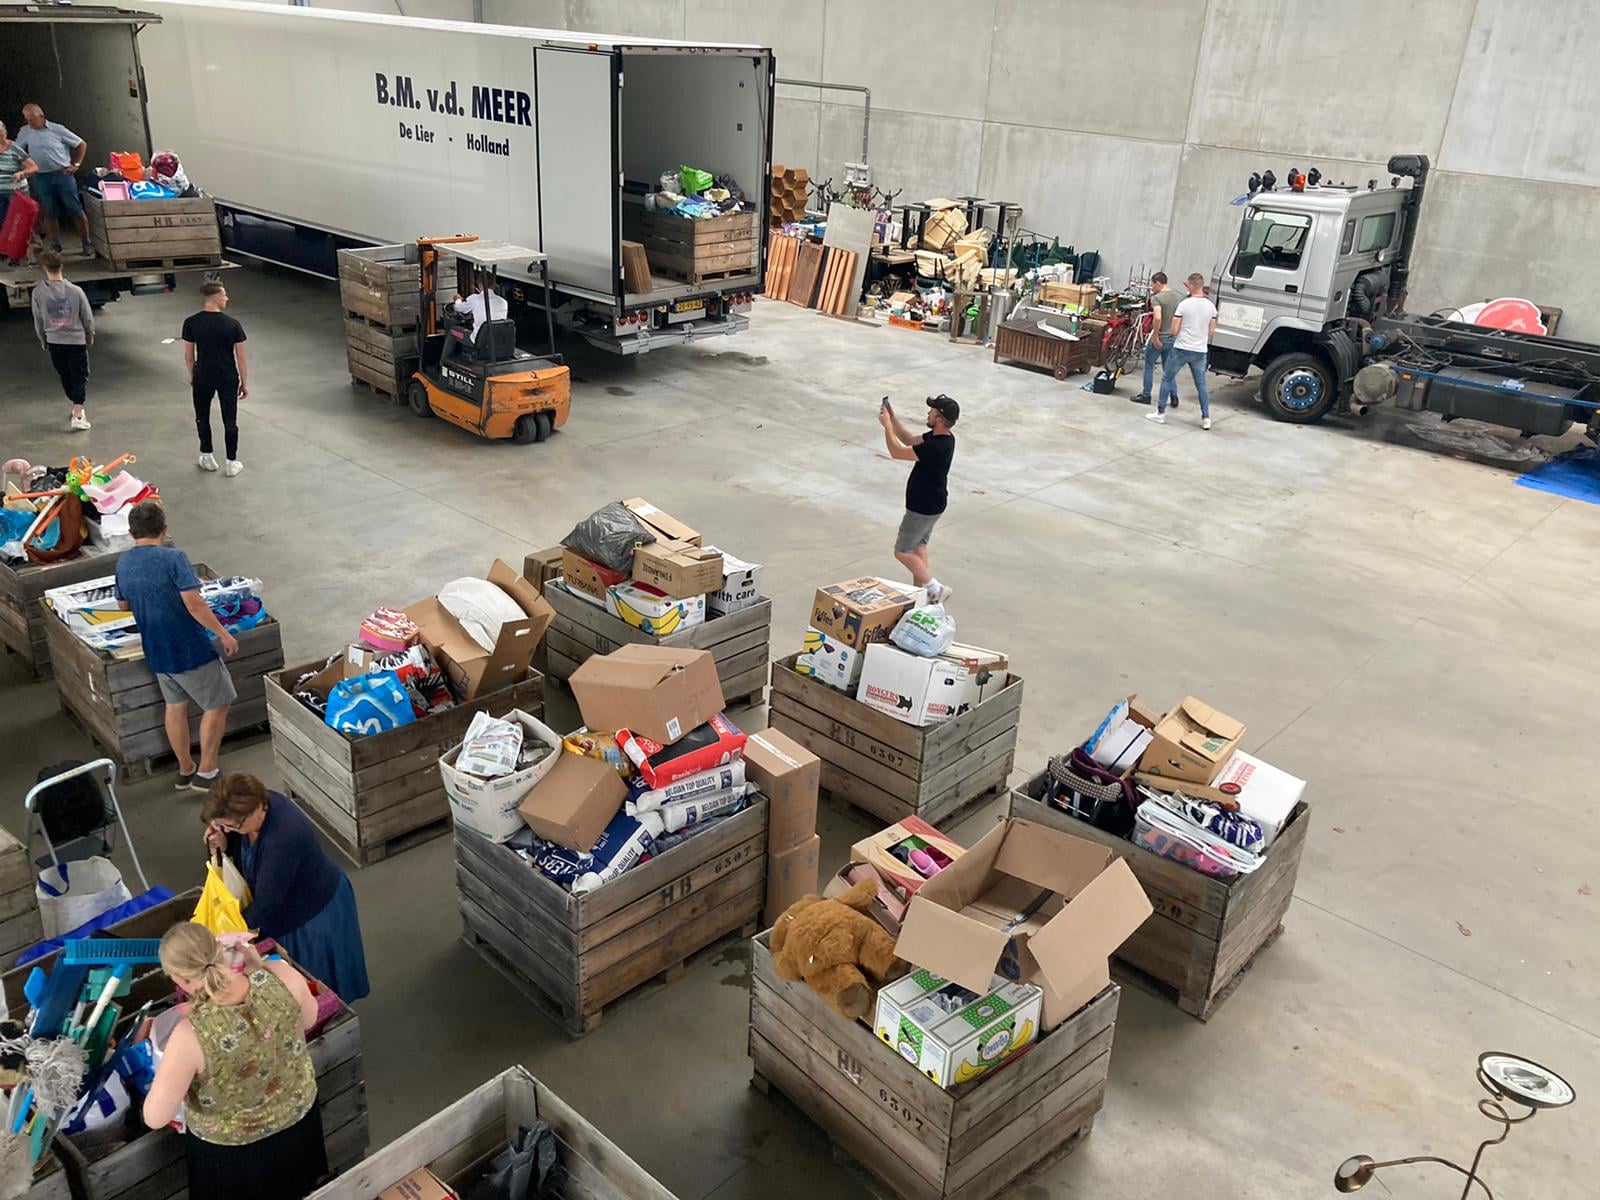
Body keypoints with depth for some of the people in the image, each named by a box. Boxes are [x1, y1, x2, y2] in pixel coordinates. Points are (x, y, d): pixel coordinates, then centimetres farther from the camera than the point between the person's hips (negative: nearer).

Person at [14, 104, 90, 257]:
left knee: (76, 210, -1)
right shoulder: (24, 132, 6)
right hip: (42, 177, 3)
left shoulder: (57, 129, -2)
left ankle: (87, 245, 6)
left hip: (63, 174, -3)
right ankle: (55, 246, 13)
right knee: (49, 214, 5)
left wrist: (76, 165, -1)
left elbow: (81, 144, 4)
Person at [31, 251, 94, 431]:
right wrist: (90, 337, 15)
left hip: (53, 341, 2)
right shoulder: (75, 291, -13)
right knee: (80, 377, 4)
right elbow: (88, 318, -3)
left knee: (65, 376, 19)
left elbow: (38, 320, 2)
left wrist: (43, 340, 18)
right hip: (76, 340, -2)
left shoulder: (38, 292, -9)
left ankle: (77, 408, 33)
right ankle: (78, 415, -7)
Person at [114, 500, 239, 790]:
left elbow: (124, 605, 18)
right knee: (217, 704, 8)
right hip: (190, 651, -7)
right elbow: (195, 605, -25)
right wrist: (223, 634, -16)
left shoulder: (123, 564, 3)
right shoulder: (173, 558, -20)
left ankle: (185, 771, 30)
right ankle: (206, 773, 10)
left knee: (175, 706, 20)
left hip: (157, 651, 7)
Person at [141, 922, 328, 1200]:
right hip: (297, 1113, 2)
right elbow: (308, 1019, -6)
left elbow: (155, 1118, -23)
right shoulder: (282, 976, -29)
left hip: (231, 1149, -2)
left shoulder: (191, 1035, -37)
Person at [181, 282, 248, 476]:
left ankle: (207, 458, 30)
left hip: (202, 378, 2)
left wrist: (192, 377, 15)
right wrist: (244, 383, 2)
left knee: (202, 418, 20)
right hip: (228, 379, -2)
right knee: (230, 421, 10)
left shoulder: (191, 323, -10)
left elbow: (188, 356, -2)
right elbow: (241, 358, -9)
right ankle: (231, 463, 14)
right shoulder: (233, 325, -14)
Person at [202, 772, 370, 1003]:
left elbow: (266, 903, -30)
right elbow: (243, 846, 4)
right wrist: (223, 843, -19)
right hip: (285, 902, 7)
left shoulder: (284, 838, -41)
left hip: (315, 911, -7)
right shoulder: (257, 804, -18)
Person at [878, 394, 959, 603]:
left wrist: (887, 425, -16)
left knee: (902, 551, 2)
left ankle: (935, 589, 5)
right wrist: (892, 419, 3)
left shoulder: (936, 447, -32)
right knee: (918, 547, 21)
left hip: (924, 507, -10)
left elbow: (897, 452, -26)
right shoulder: (940, 437, -2)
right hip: (928, 503, 10)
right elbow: (909, 439, 14)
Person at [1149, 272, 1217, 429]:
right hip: (1200, 351, 4)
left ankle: (1160, 413, 11)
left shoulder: (1184, 304, -11)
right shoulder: (1211, 306, 1)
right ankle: (1206, 418, 10)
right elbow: (1212, 331, 8)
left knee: (1167, 379, 11)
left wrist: (1168, 330, 11)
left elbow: (1174, 330, -10)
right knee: (1201, 384, 11)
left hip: (1181, 349, -4)